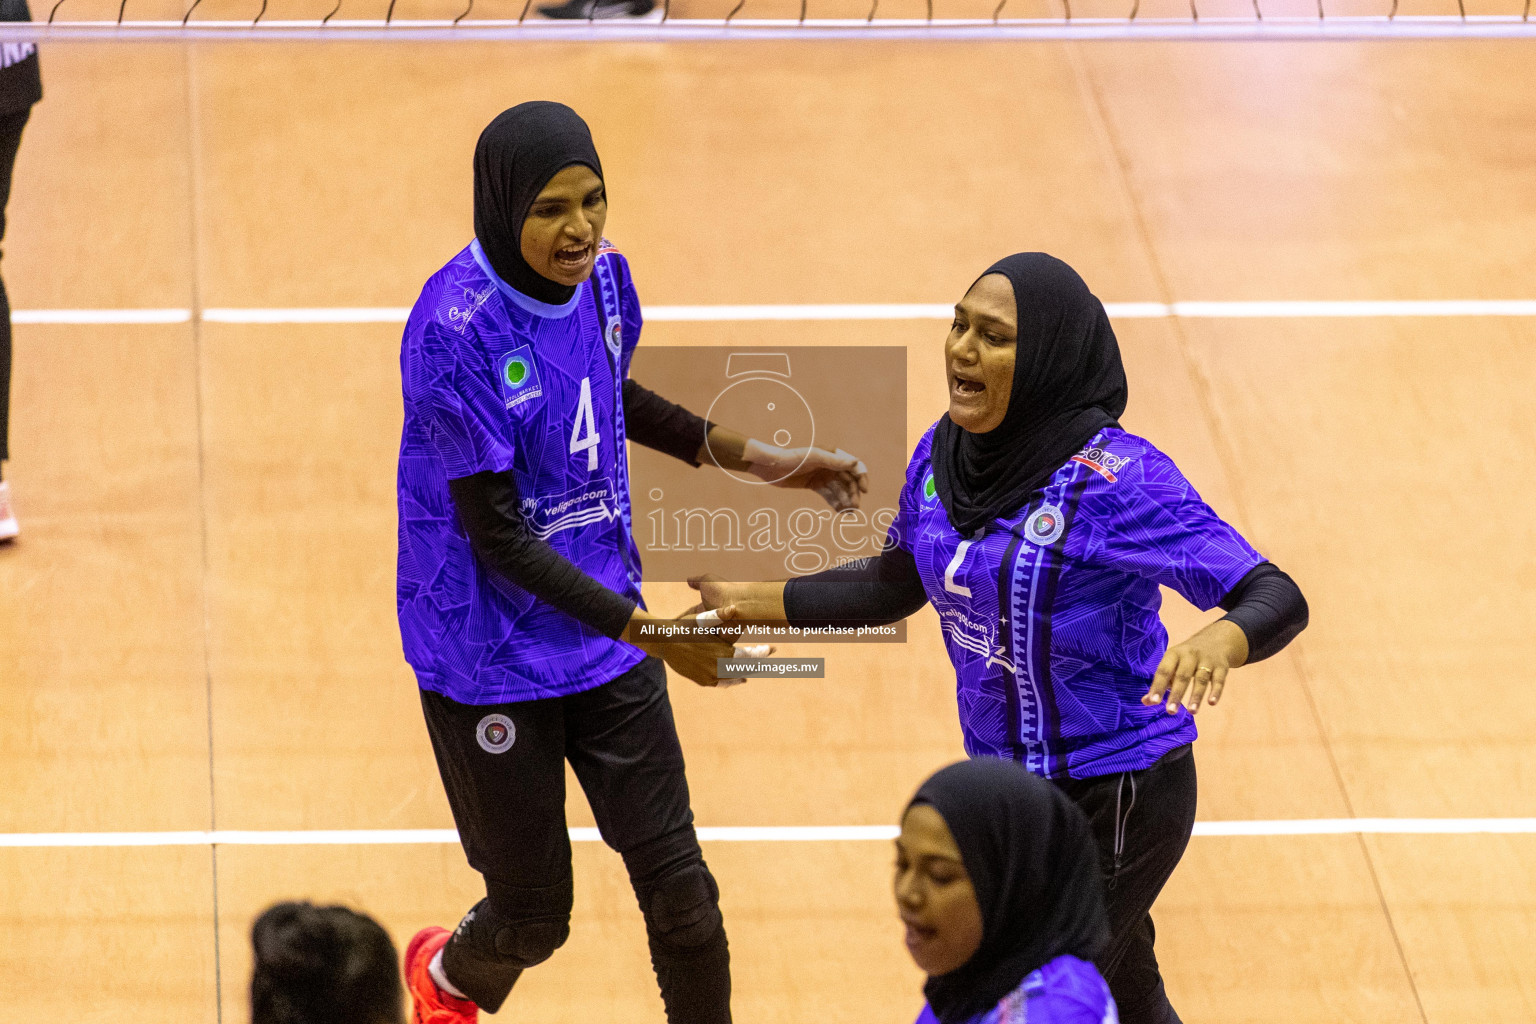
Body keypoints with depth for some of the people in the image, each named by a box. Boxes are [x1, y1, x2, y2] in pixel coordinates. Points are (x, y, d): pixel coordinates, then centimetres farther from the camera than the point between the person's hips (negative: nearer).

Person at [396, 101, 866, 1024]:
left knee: (677, 886, 2)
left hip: (608, 634, 5)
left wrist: (757, 459, 12)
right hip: (492, 662, -5)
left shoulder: (599, 275, -5)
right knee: (534, 919, 10)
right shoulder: (456, 331, -26)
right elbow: (497, 534, -24)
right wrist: (649, 631, -29)